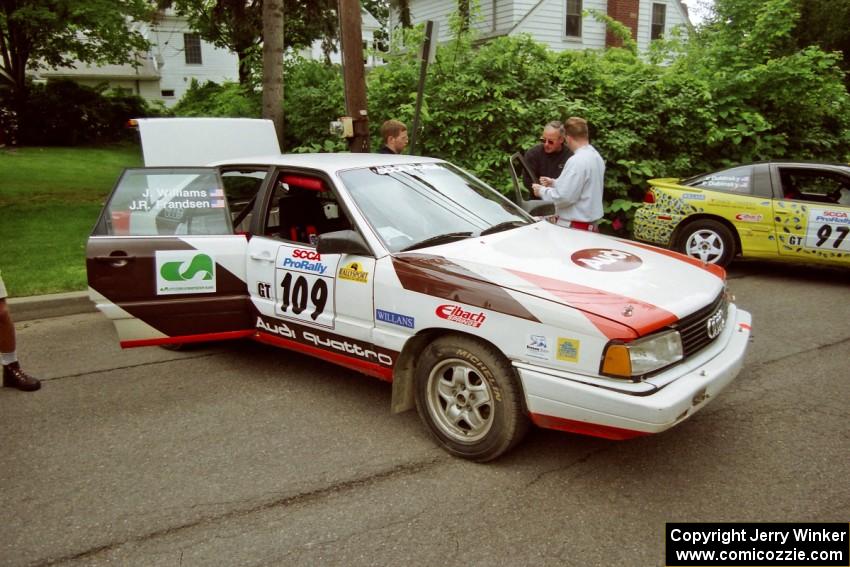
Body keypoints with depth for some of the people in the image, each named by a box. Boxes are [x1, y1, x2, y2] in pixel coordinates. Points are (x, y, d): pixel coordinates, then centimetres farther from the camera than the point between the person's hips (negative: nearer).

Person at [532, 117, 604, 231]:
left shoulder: (577, 161, -21)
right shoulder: (596, 157, 9)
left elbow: (563, 197, -24)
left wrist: (542, 190, -7)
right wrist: (554, 183, 18)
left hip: (574, 227, -9)